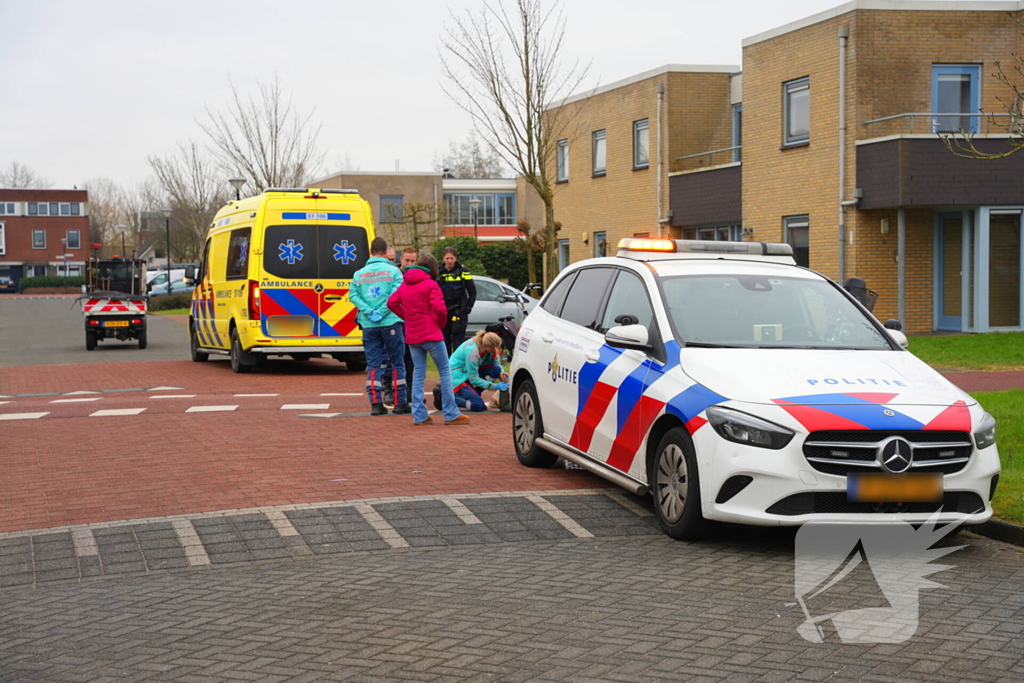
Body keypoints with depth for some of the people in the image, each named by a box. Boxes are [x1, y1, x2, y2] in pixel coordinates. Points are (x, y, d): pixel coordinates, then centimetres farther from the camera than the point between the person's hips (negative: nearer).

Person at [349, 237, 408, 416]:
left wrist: (369, 311, -9)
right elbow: (396, 294, -13)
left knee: (373, 364, 7)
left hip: (368, 325, 3)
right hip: (390, 323, -3)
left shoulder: (359, 274, 8)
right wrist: (381, 312, -12)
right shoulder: (393, 271, -2)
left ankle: (375, 403, 1)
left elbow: (353, 295, -4)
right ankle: (400, 403, 7)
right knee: (397, 363, 6)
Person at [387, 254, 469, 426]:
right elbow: (440, 309, -19)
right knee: (445, 371, 2)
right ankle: (451, 414, 0)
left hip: (412, 336, 6)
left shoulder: (404, 285, 9)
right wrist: (440, 323, 0)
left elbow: (392, 303, 10)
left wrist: (407, 317, 9)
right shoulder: (430, 284, -11)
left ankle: (419, 416, 6)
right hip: (431, 334, -6)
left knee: (418, 374, 10)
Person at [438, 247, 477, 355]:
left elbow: (472, 292, 4)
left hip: (459, 312, -3)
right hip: (443, 313, 3)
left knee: (458, 342, -5)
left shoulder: (462, 272, 0)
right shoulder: (439, 273, 6)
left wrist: (468, 307, -4)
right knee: (445, 343, 8)